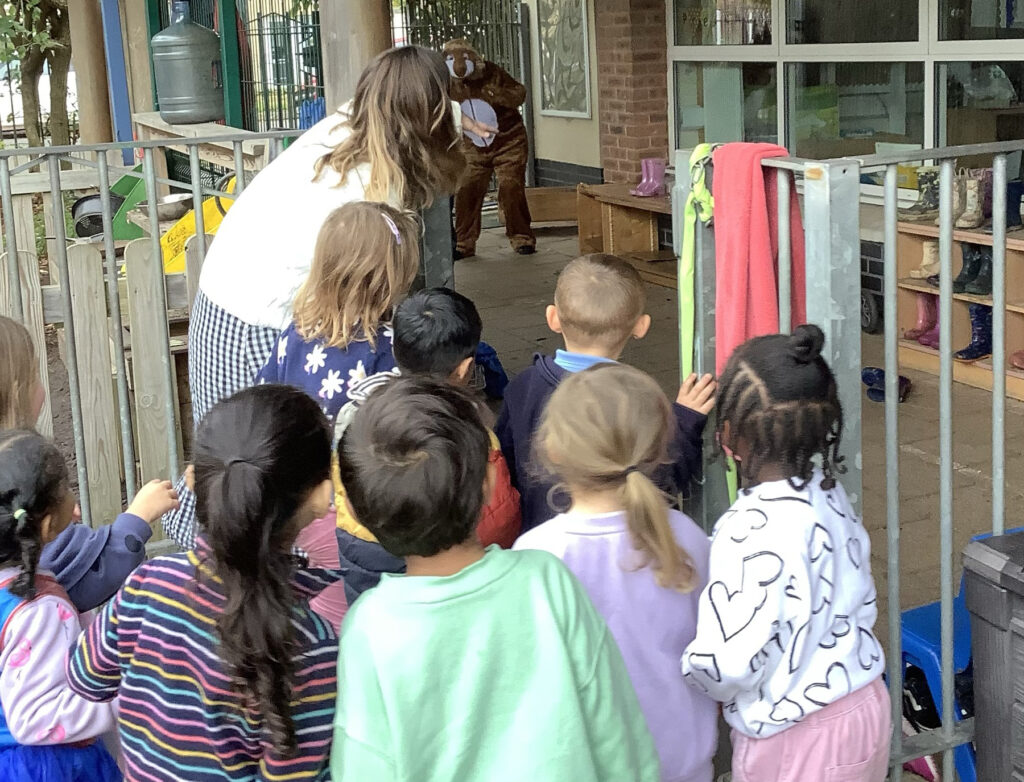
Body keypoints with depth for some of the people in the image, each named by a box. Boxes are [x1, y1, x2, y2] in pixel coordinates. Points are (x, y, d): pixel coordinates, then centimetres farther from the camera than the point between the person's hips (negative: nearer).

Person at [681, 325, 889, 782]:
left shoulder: (753, 530, -29)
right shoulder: (829, 492, -5)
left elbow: (728, 667, -28)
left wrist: (687, 664, -8)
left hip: (796, 744, -7)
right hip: (865, 709, 7)